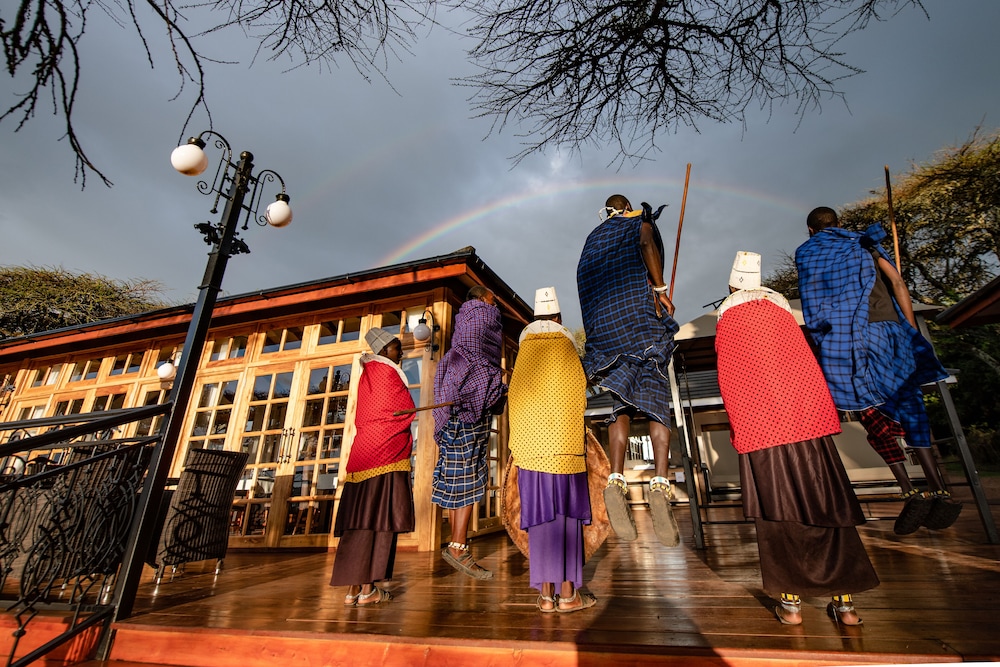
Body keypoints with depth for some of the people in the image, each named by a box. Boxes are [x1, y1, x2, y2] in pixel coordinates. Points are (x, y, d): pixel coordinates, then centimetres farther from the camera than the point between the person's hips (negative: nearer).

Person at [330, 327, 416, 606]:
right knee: (380, 519, -6)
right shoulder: (387, 373, -4)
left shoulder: (366, 374, 19)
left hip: (363, 452, 8)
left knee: (360, 520, 5)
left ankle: (353, 588, 8)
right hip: (387, 453, -8)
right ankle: (368, 589, -3)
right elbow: (408, 410, -3)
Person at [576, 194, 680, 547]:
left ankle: (616, 480, -17)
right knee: (655, 399, -9)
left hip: (605, 320, 4)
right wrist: (661, 289, -8)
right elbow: (647, 245, -6)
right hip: (639, 310, -4)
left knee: (622, 401, 1)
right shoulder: (640, 222, 18)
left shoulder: (594, 238, 30)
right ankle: (660, 483, -23)